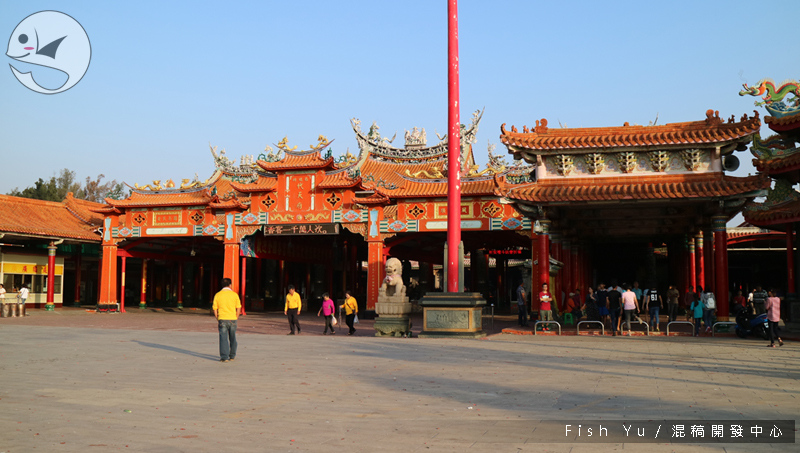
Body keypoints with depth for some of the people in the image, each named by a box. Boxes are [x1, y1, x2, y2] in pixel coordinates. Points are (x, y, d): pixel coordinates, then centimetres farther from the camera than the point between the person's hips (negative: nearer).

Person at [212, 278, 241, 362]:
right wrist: (236, 319, 11)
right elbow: (238, 308, 0)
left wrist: (217, 320, 10)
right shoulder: (234, 294, -1)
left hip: (222, 319, -1)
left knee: (223, 338, 1)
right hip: (232, 319, 1)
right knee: (232, 338, 15)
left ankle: (224, 357, -4)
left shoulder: (217, 295, 1)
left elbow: (215, 309, 1)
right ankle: (232, 355, 25)